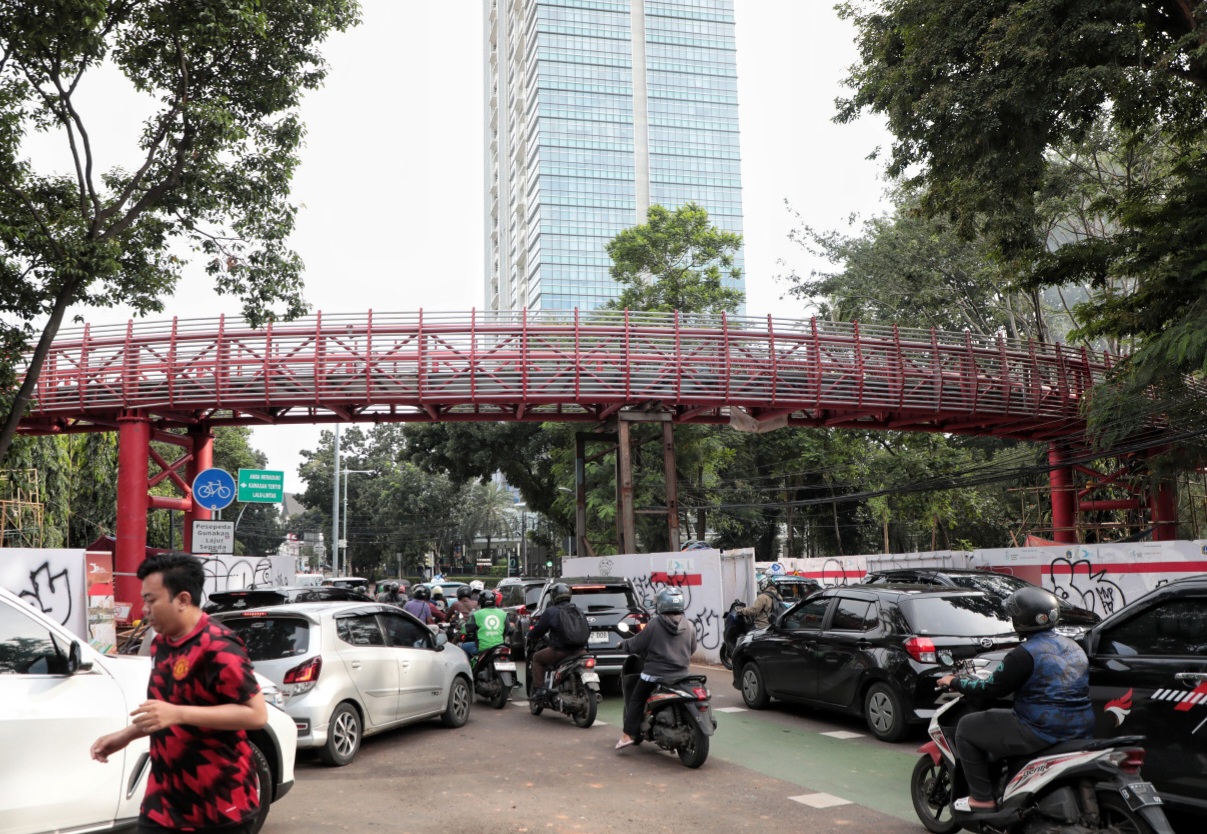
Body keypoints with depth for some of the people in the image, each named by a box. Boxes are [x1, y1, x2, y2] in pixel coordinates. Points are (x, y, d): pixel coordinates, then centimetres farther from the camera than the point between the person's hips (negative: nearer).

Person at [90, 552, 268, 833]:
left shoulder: (217, 647, -20)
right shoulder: (162, 644, 9)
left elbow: (257, 714, -25)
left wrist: (178, 714, -29)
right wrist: (125, 735, 12)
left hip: (219, 803, -8)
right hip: (167, 796, 8)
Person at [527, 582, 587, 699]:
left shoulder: (551, 612, -3)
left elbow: (539, 629, 1)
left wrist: (530, 637, 21)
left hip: (560, 651, -4)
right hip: (579, 650, 4)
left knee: (537, 659, 18)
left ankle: (539, 688, 6)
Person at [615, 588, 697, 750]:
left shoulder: (654, 626, -11)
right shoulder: (689, 627, 3)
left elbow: (635, 645, -6)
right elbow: (692, 649, 16)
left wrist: (623, 644, 14)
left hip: (655, 673, -4)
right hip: (681, 674, 4)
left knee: (636, 700, 9)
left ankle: (628, 734, 2)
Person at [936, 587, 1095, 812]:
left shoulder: (1024, 654, -16)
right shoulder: (1074, 647, 10)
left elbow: (991, 690, -11)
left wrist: (954, 682, 4)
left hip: (1042, 733, -9)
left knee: (967, 727, 4)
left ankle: (982, 798, 6)